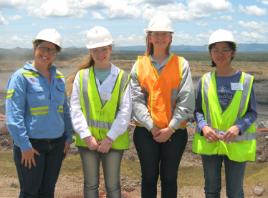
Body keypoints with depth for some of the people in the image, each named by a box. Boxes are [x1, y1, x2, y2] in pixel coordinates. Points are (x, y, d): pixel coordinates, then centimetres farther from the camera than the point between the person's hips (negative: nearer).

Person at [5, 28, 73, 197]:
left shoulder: (59, 77, 7)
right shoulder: (21, 76, -9)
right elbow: (14, 115, -13)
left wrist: (68, 137, 10)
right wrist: (25, 146, -15)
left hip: (56, 144, 5)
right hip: (31, 145, -5)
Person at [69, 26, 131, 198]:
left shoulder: (122, 77, -2)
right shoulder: (81, 76, 2)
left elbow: (125, 111, -6)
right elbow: (75, 109, -1)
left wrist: (110, 138, -11)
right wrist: (87, 136, -10)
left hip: (114, 140, -1)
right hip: (88, 140, 1)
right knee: (91, 184, 12)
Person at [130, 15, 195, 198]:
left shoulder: (181, 64, 0)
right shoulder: (139, 65, 2)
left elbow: (186, 100, -6)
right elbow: (136, 99, -4)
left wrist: (171, 128, -11)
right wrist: (151, 127, -12)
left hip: (175, 131, 0)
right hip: (146, 131, 1)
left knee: (169, 177, 10)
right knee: (149, 176, 10)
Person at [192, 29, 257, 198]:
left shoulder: (246, 80, -7)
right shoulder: (205, 80, 0)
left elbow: (252, 113, -3)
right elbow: (198, 110, 4)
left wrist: (238, 127, -21)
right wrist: (203, 127, -16)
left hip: (237, 145, -2)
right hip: (209, 143, 2)